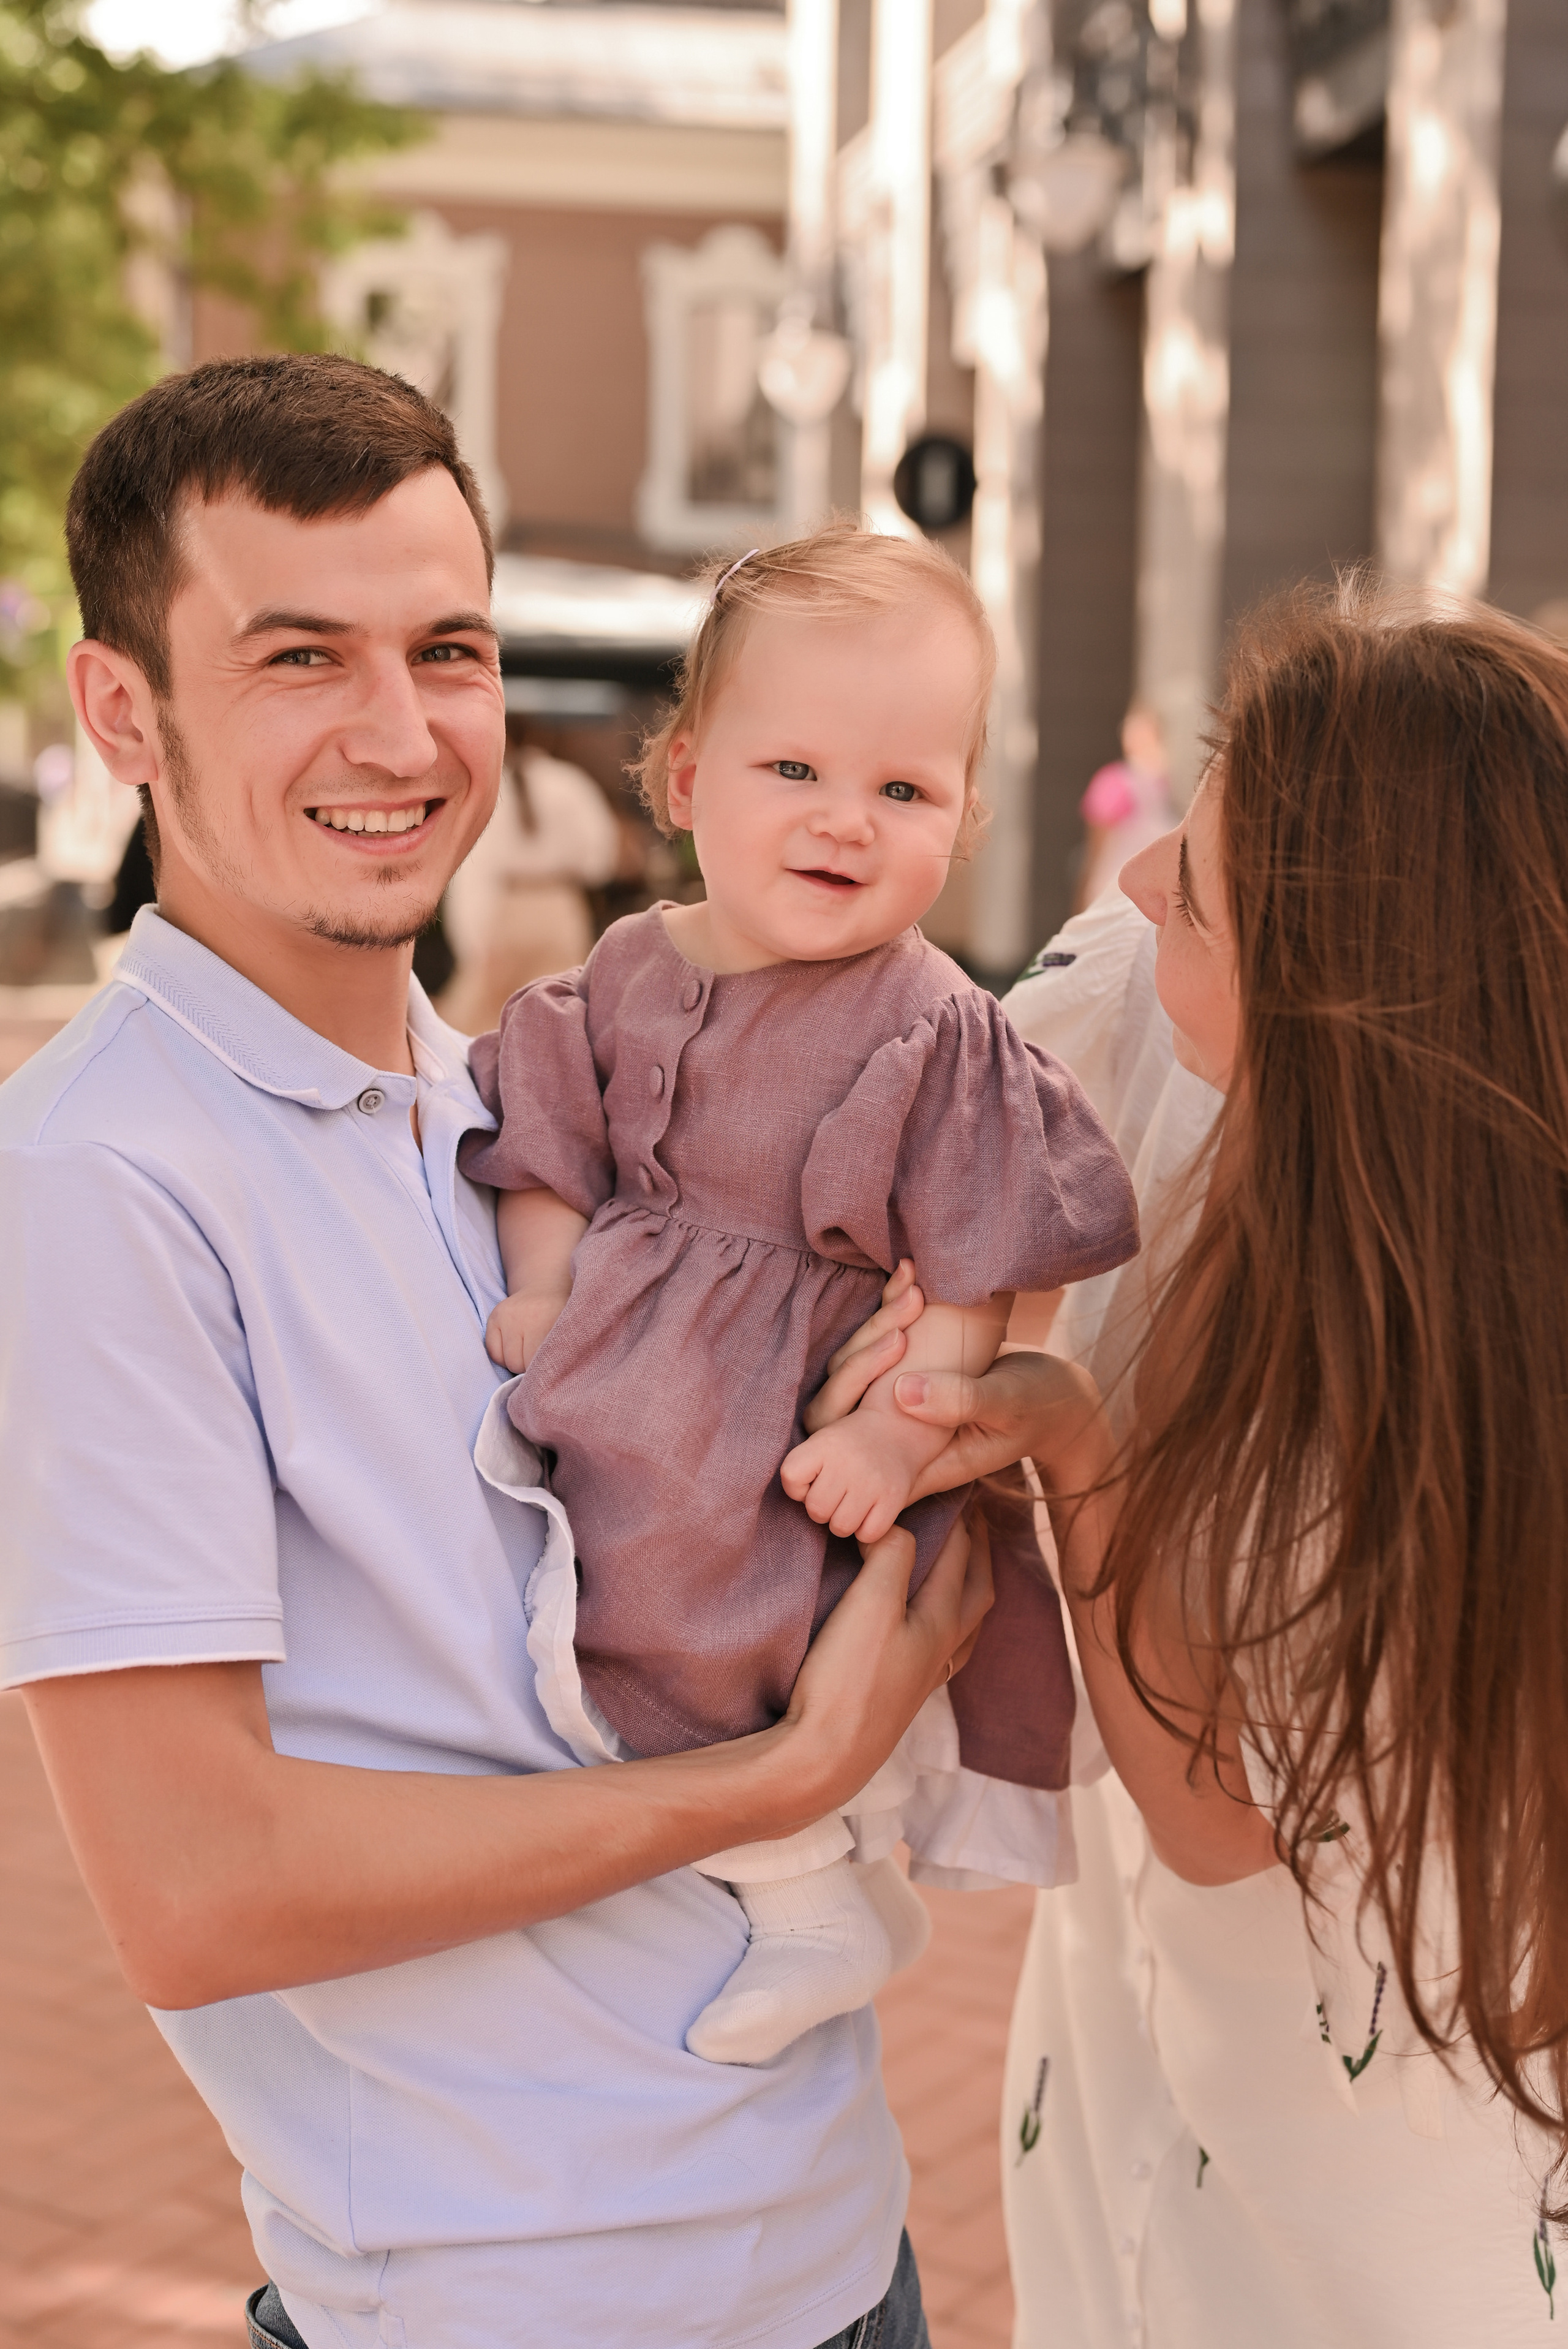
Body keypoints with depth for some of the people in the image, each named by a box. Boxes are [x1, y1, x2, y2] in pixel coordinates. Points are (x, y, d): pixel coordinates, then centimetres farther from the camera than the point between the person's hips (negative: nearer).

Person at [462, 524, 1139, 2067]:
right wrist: (539, 1291, -6)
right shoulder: (628, 977, 2)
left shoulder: (932, 1035, -11)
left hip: (789, 1439, -5)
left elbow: (974, 1279, -11)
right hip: (620, 1402, 5)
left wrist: (900, 1434, -19)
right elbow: (552, 1156, 10)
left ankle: (813, 1894, 13)